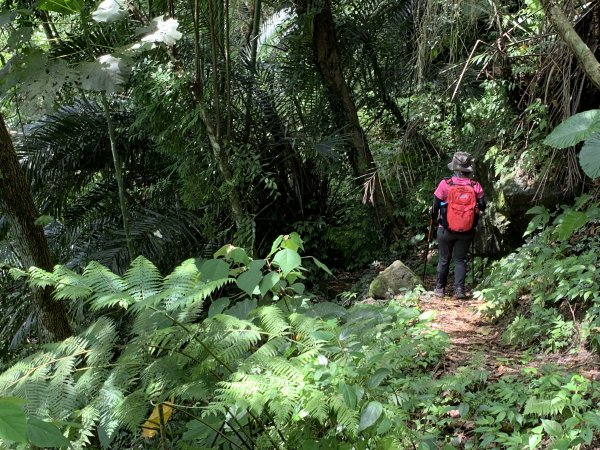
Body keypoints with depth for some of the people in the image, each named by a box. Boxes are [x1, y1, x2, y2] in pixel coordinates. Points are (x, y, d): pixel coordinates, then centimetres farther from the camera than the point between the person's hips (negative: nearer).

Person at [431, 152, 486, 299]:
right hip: (466, 231, 1)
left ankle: (440, 288, 21)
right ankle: (459, 289, 0)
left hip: (446, 229, -1)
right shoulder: (476, 186, -10)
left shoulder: (445, 184, -15)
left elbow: (435, 206, -8)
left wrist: (434, 217, 13)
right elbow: (482, 206, -2)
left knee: (444, 259, 14)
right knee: (460, 259, 12)